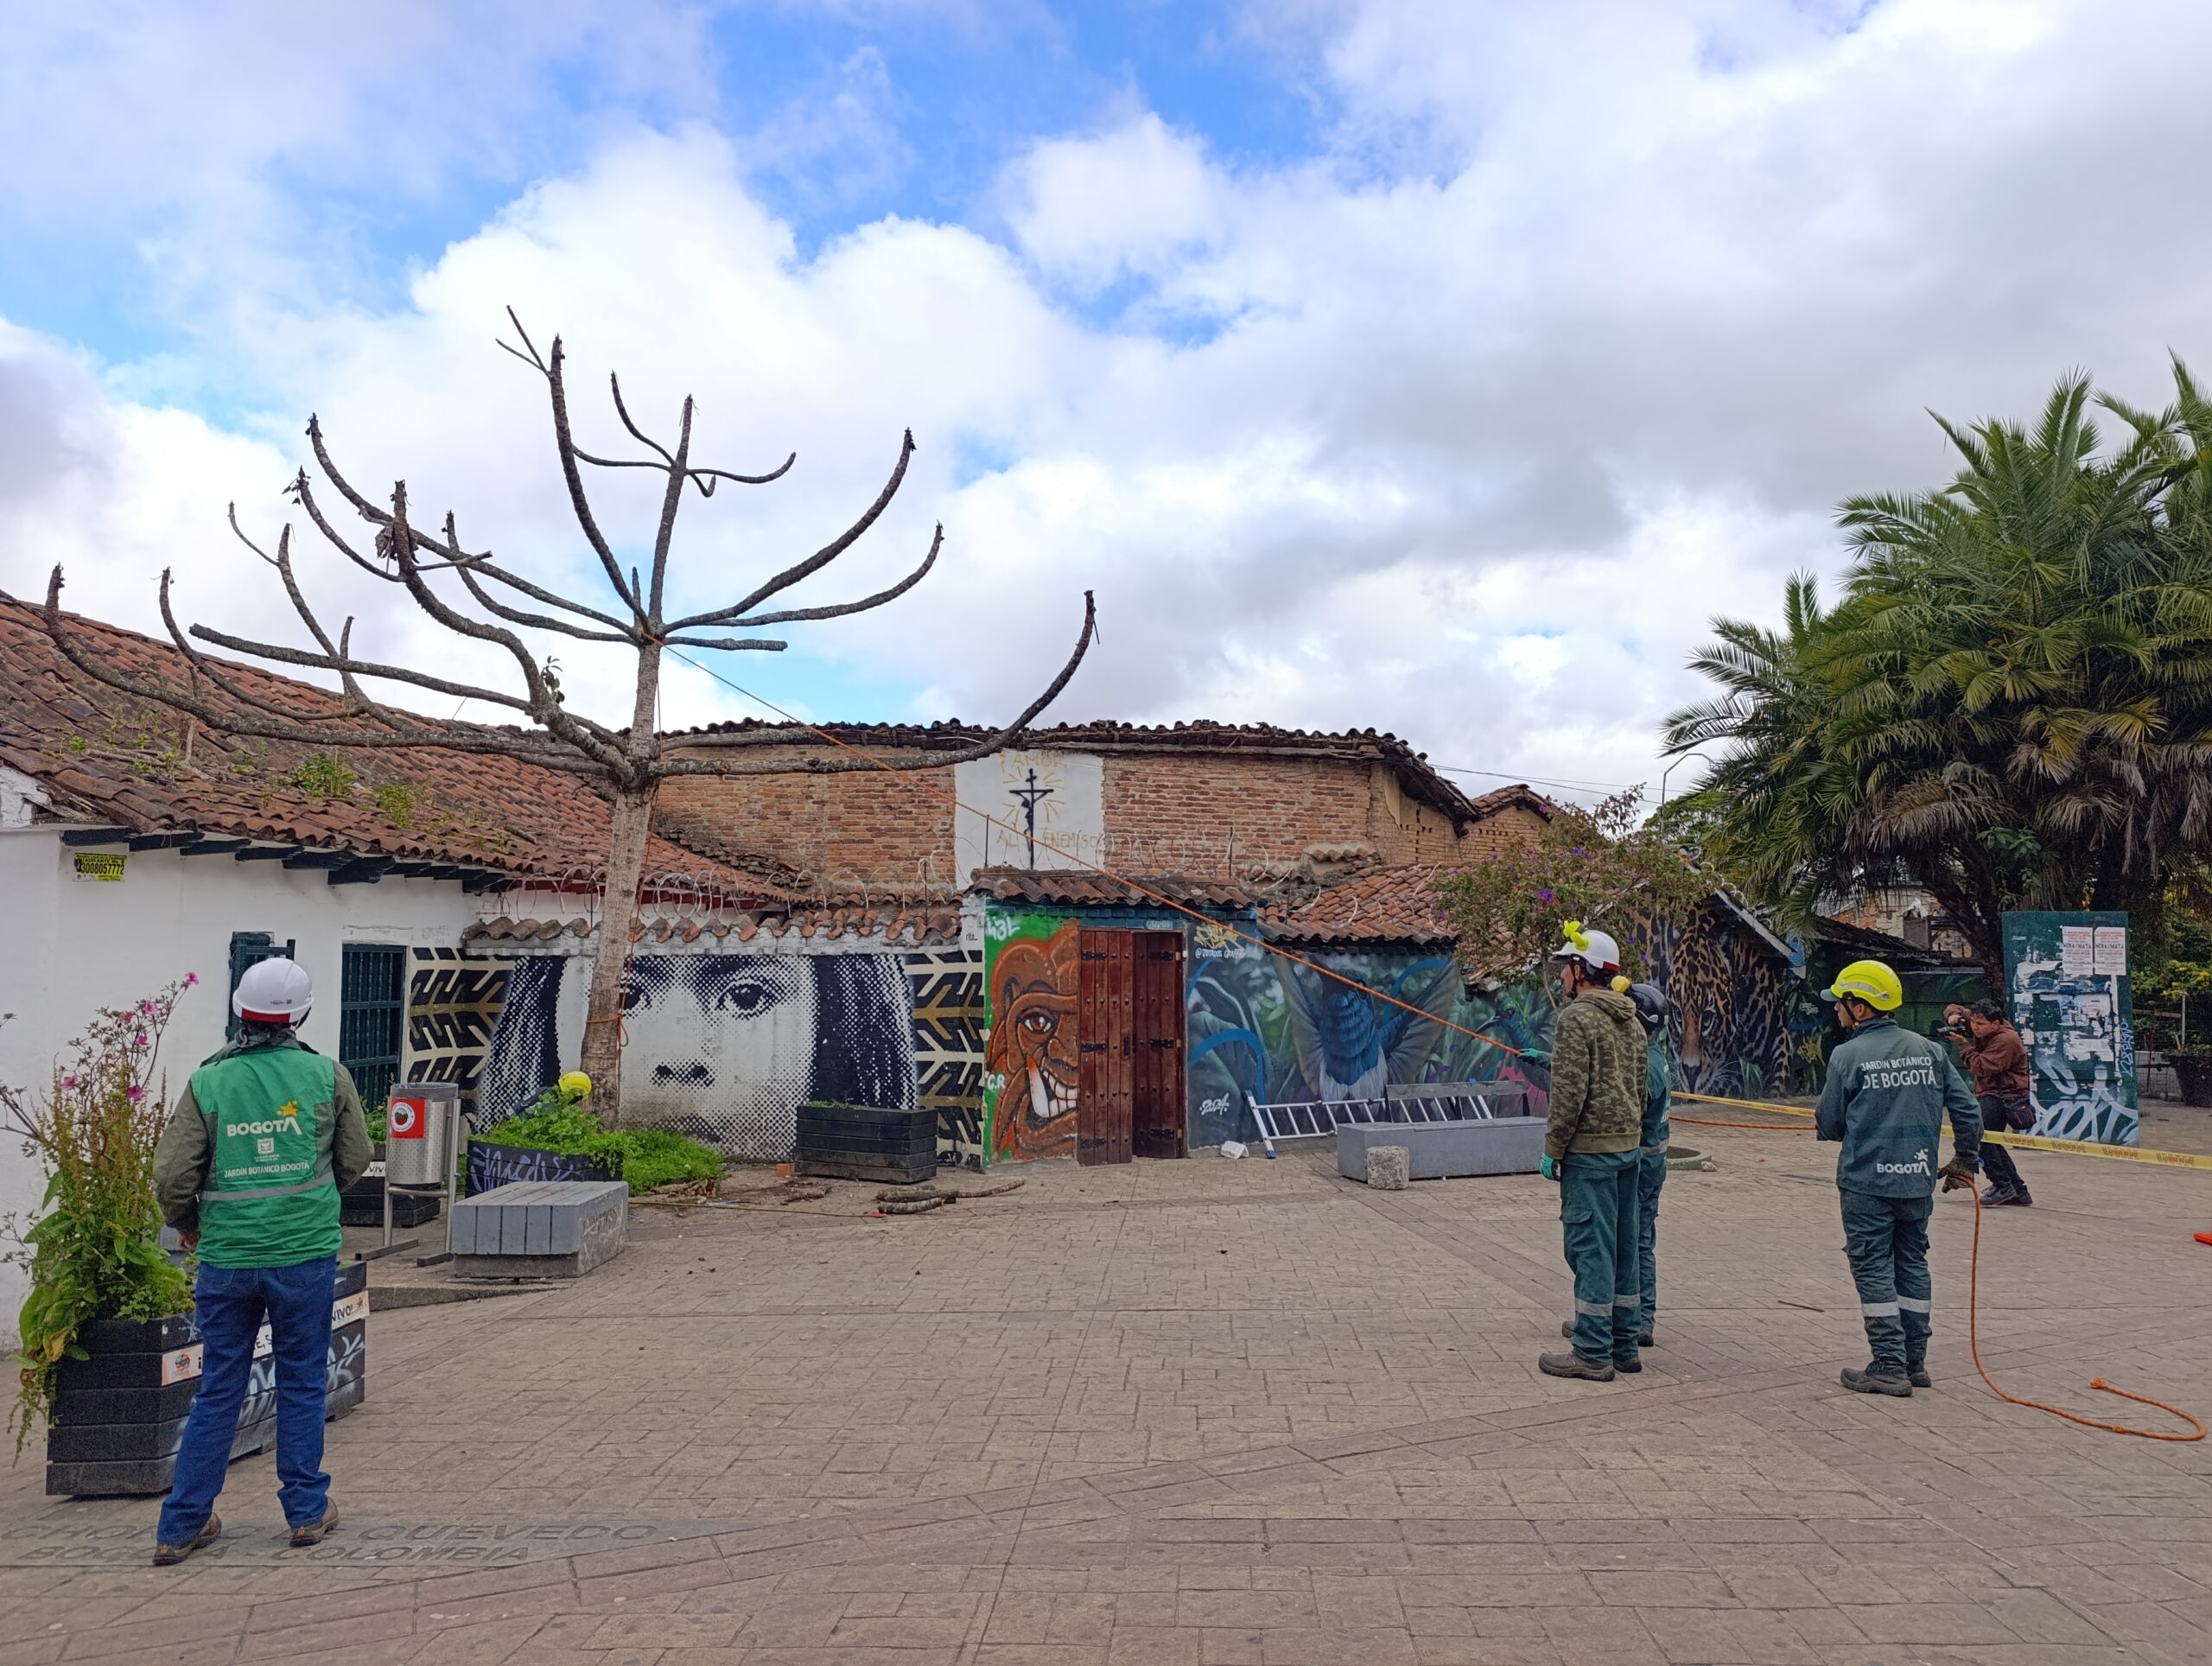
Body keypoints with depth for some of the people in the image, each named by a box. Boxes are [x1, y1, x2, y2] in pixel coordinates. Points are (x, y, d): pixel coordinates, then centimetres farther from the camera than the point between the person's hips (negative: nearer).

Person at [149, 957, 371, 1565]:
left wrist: (187, 1225, 18)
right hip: (305, 1254, -1)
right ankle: (307, 1511, 21)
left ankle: (182, 1525, 20)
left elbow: (172, 1178, -3)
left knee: (218, 1390, 13)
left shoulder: (206, 1083, -4)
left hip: (226, 1258, 1)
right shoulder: (327, 1075, -4)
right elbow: (355, 1161, 4)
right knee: (302, 1384, 12)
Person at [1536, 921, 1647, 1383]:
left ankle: (1593, 1354, 0)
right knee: (1623, 1246, 13)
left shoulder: (1577, 1018, -14)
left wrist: (1553, 1150, -12)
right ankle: (1624, 1347, 21)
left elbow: (1570, 1094, -19)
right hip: (1628, 1147, 9)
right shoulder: (1631, 1022, 14)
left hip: (1590, 1151, -9)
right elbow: (1640, 1090, 18)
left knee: (1591, 1248, -4)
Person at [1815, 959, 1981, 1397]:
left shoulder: (1847, 1055, -10)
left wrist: (1822, 1124, 18)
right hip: (1918, 1181, 5)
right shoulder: (1929, 1050, 4)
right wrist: (1963, 1162, 19)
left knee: (1873, 1268, 3)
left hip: (1866, 1183, -5)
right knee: (1913, 1263, 16)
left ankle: (1890, 1366, 4)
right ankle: (1915, 1361, 23)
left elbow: (1829, 1124, -5)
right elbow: (1967, 1111, 6)